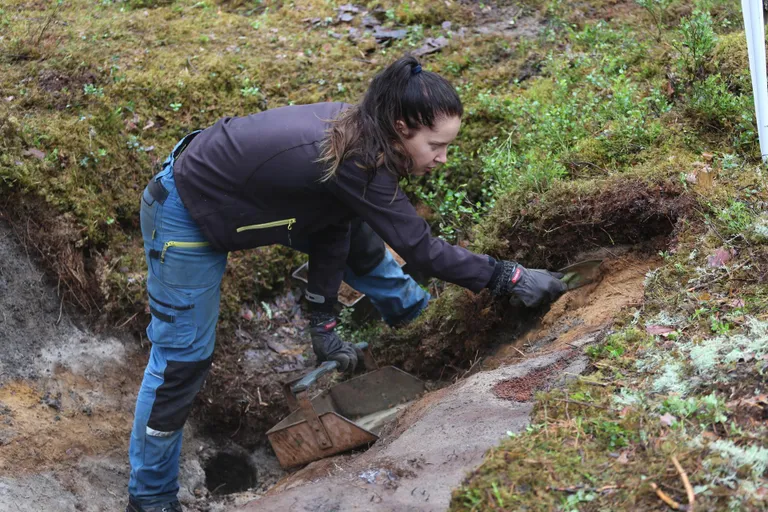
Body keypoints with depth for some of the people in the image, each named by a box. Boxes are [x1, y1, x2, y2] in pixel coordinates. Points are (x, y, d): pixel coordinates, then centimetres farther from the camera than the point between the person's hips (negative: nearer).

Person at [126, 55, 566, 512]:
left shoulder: (355, 131, -11)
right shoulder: (353, 163, -36)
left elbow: (331, 227, -3)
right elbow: (421, 250, -28)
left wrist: (323, 321, -1)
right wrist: (510, 278, -22)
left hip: (233, 184, 9)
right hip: (188, 215, -9)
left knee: (358, 239, 16)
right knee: (182, 360, -3)